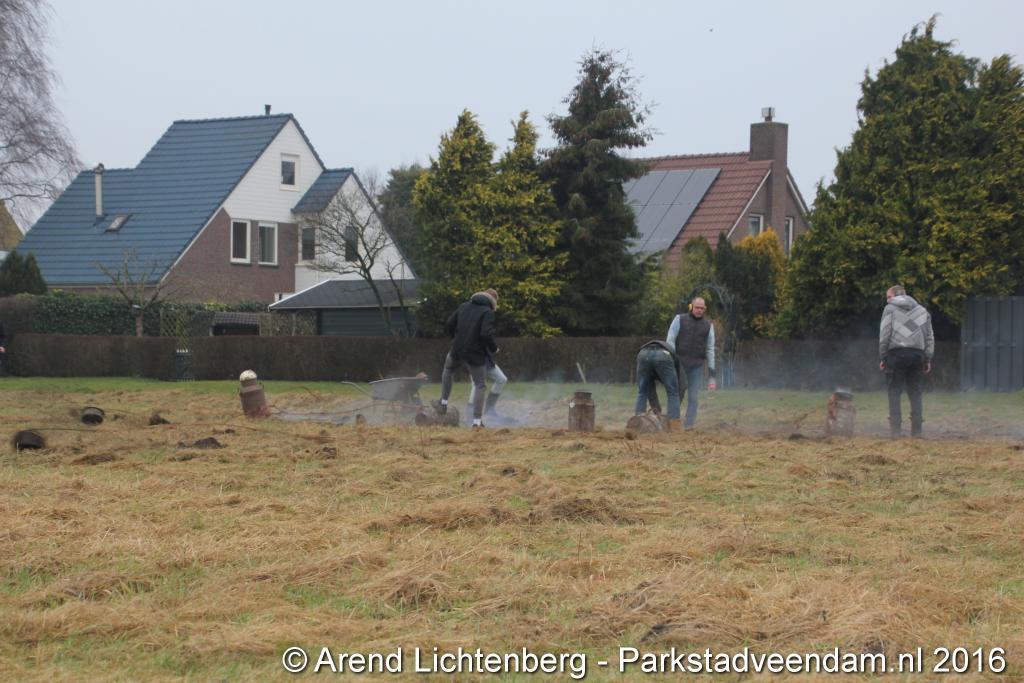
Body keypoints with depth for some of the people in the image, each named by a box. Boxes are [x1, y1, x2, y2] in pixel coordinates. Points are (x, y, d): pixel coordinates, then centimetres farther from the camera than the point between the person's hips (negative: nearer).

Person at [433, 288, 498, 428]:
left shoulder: (464, 306, 10)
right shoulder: (488, 312, -8)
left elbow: (449, 325, 10)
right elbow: (486, 334, -21)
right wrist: (493, 348, -4)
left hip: (457, 350, 4)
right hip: (475, 354, -4)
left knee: (447, 370, 33)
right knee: (480, 386, 5)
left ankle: (443, 404, 33)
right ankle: (477, 420, -1)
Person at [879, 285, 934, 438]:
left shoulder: (890, 309, 4)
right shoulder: (922, 310, 18)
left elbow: (884, 335, -3)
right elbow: (929, 337, 13)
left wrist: (882, 357, 1)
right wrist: (928, 359, 14)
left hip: (897, 353, -4)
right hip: (917, 353, 4)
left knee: (894, 391, -1)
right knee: (915, 392, 8)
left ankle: (895, 429, -8)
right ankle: (916, 430, 3)